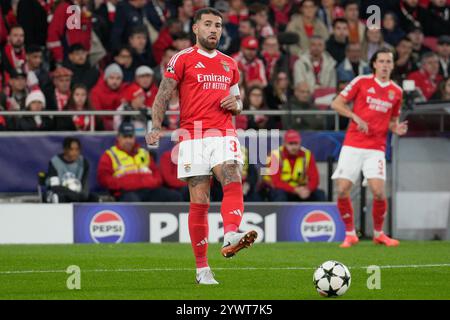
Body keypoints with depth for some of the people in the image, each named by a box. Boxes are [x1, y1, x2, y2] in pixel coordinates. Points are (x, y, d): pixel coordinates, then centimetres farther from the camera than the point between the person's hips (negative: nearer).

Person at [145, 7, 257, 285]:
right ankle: (202, 268, 2)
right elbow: (163, 97, 1)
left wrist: (235, 104, 2)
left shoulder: (230, 64, 19)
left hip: (224, 134, 3)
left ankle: (231, 237, -46)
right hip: (193, 135, -3)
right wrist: (156, 127, -14)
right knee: (199, 201, -4)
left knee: (233, 182, -25)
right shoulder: (182, 60, 5)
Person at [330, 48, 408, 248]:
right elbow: (336, 104, 0)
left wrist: (397, 129, -2)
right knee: (343, 190, -8)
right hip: (353, 145, -1)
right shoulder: (361, 82, 0)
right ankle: (350, 234, 10)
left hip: (376, 148, 1)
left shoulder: (396, 91, 9)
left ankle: (378, 233, 9)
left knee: (378, 191, -14)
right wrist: (356, 117, -12)